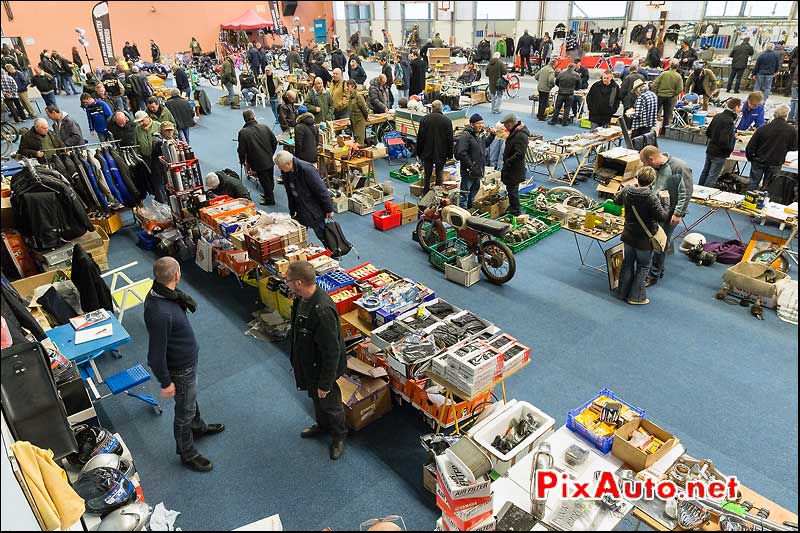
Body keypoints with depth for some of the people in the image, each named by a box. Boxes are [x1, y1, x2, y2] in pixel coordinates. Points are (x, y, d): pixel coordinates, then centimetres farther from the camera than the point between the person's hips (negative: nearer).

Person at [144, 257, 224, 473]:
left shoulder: (162, 293, -11)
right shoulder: (160, 313, -40)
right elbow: (157, 353, -29)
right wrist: (165, 383, -20)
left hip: (188, 359, 9)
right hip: (180, 369, -9)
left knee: (191, 397, 32)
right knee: (185, 411, 14)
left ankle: (198, 427, 59)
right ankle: (187, 455, 38)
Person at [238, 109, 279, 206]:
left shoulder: (243, 132, -15)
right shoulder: (265, 127, -4)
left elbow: (242, 150, -10)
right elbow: (274, 142, 4)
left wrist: (242, 161, 8)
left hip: (258, 162, -4)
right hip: (270, 160, 4)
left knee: (264, 181, 9)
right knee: (270, 179, 20)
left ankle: (269, 199, 21)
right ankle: (269, 194, 40)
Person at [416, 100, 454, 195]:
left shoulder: (424, 119, -4)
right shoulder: (447, 121, -7)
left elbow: (420, 137, -1)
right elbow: (450, 139, -3)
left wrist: (419, 153, 7)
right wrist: (450, 154, 5)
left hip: (427, 153, 1)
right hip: (441, 154, -1)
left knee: (427, 175, 10)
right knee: (439, 175, 8)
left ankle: (425, 196, 15)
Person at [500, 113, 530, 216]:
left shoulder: (521, 135, -23)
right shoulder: (515, 132, 11)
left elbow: (519, 154, -28)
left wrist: (507, 162, -21)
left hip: (515, 169, -10)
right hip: (511, 168, 10)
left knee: (512, 190, -2)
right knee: (510, 189, 20)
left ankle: (516, 212, 8)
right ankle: (512, 208, 34)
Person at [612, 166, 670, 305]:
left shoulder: (627, 191, -11)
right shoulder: (652, 198, -27)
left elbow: (616, 201, 10)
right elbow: (664, 217, -21)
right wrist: (664, 200, -10)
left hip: (628, 236, 5)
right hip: (645, 240, -5)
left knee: (627, 263, 20)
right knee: (643, 267, 13)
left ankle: (622, 293, 30)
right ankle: (636, 296, 19)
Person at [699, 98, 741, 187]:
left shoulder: (717, 116, 2)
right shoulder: (729, 121, -21)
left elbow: (708, 133, 11)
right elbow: (724, 142, -26)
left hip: (710, 150, 8)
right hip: (719, 154, -8)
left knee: (705, 173, 18)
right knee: (712, 177, 0)